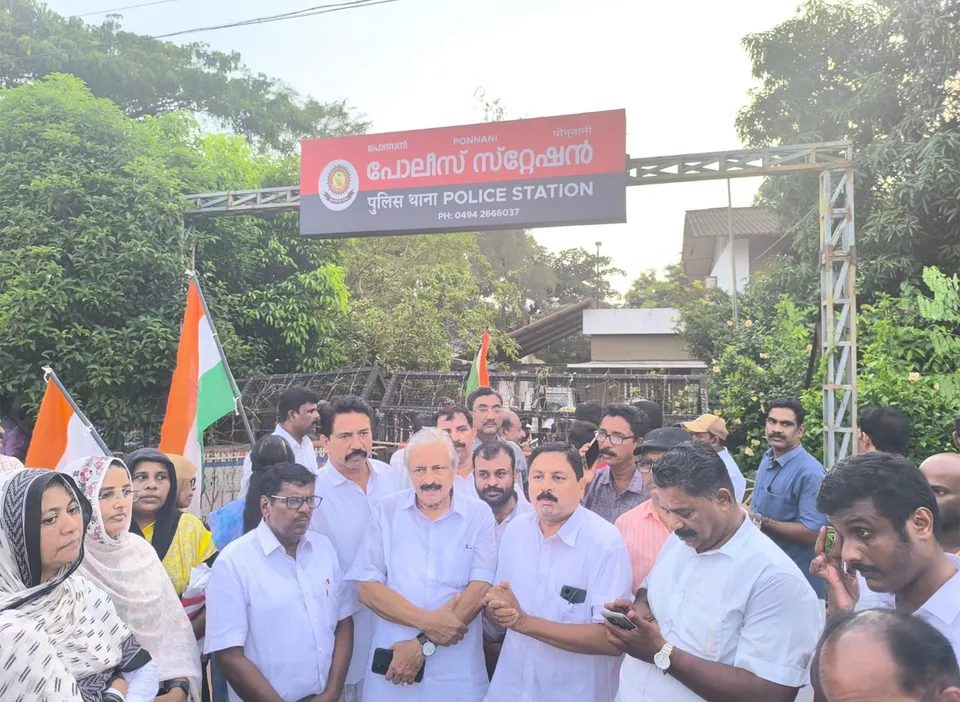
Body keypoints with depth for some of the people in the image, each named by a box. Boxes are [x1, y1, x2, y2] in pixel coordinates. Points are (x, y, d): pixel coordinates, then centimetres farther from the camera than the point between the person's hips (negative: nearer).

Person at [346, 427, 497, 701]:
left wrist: (423, 644, -15)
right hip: (393, 663, 1)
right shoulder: (386, 512, -2)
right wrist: (427, 621, -18)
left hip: (458, 670, 0)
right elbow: (367, 587, -7)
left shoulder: (479, 515, -4)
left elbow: (480, 588, -11)